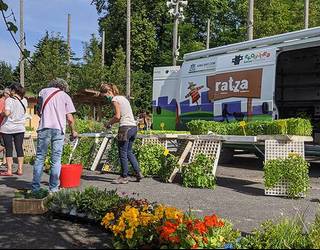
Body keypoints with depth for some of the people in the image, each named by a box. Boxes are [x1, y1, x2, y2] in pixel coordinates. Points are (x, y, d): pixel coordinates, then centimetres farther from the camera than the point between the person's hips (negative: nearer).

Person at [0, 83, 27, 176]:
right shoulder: (24, 101, 3)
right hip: (20, 128, 4)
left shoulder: (9, 100, -13)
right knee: (19, 148, 8)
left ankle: (9, 170, 3)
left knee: (9, 149, 1)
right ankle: (20, 169, 11)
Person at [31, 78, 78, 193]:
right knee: (56, 160, 4)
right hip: (59, 129, -1)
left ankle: (35, 187, 6)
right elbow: (70, 118, 4)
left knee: (39, 158, 6)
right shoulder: (65, 96, 9)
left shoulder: (43, 92, 12)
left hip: (44, 128, 1)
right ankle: (53, 188, 6)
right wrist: (73, 131, 17)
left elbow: (38, 111, 15)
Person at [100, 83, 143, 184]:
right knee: (129, 152, 18)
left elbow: (117, 116, -14)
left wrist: (109, 123, 1)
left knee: (123, 154, 1)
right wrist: (112, 122, 16)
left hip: (126, 128, -9)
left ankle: (124, 177, 8)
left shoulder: (115, 99, -6)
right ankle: (138, 173, 18)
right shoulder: (122, 97, 21)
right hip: (134, 126, 9)